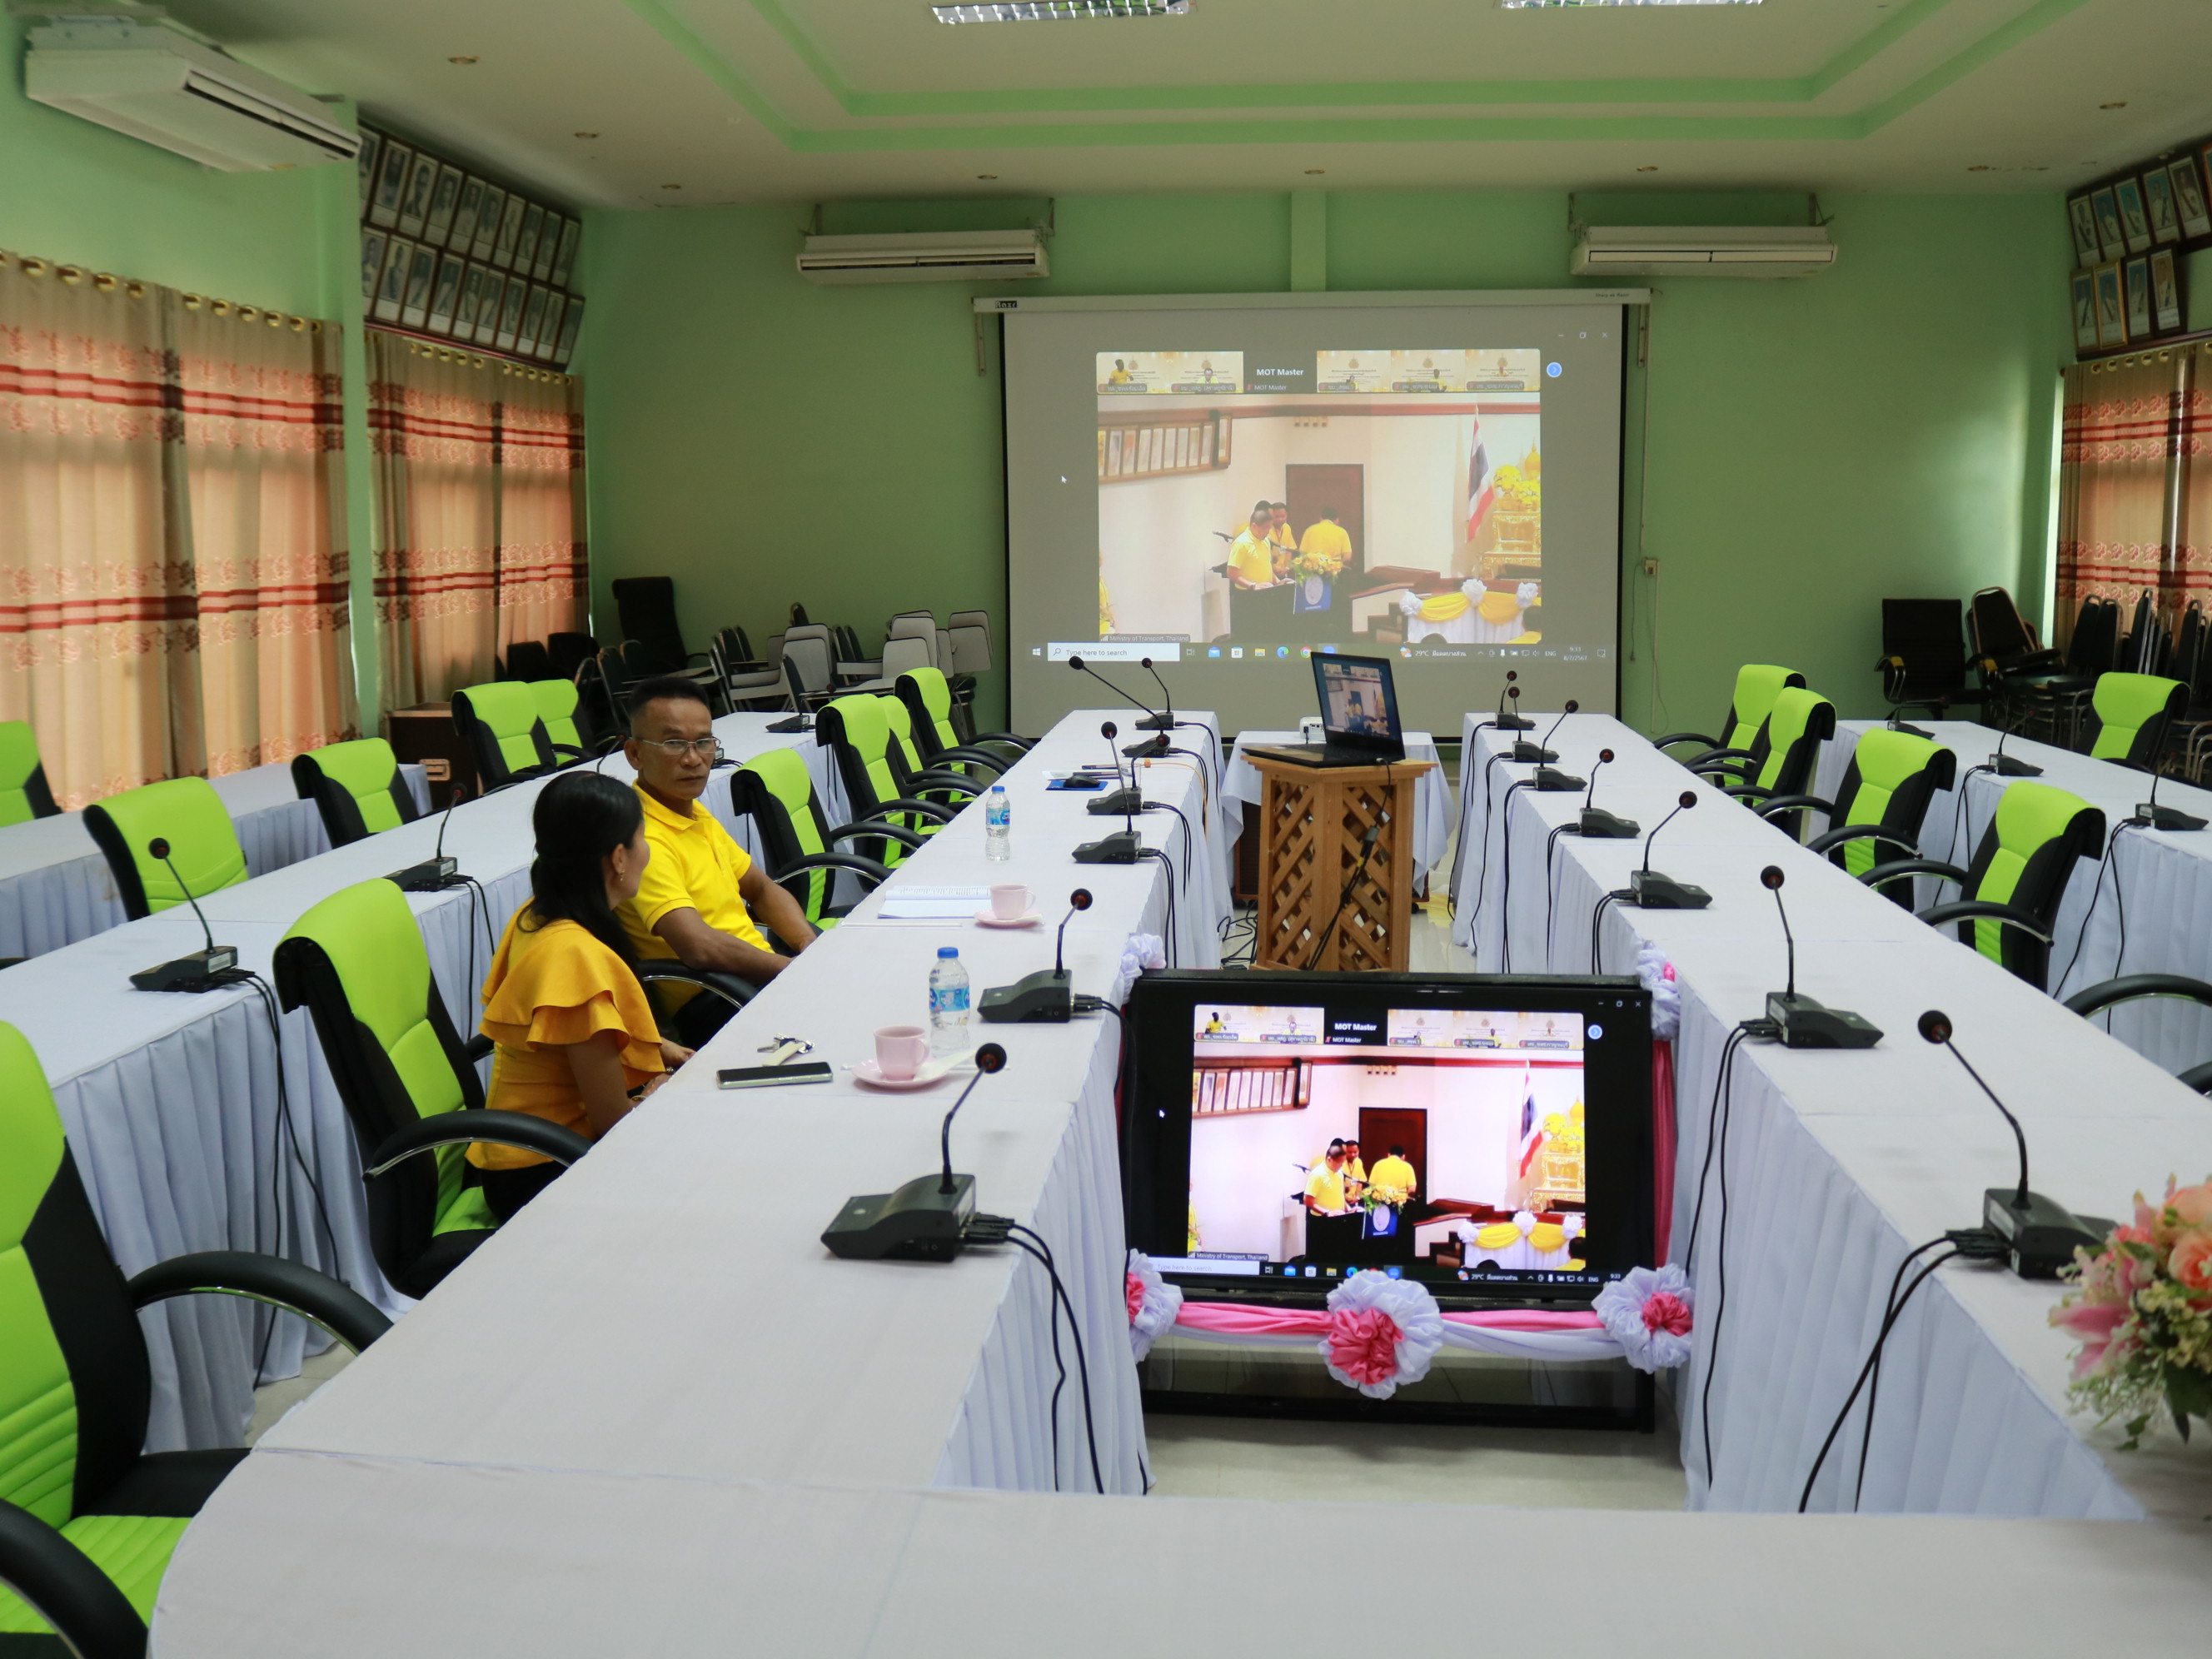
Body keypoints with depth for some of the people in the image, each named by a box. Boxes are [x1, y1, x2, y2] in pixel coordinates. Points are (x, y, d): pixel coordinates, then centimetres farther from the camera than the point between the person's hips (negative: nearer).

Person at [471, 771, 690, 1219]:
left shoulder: (531, 919, 0)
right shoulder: (579, 956, -27)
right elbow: (614, 1119, -22)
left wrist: (655, 1049, 9)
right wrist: (655, 1096, -2)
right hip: (543, 1177, -9)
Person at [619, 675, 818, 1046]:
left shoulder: (698, 816, 15)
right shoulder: (643, 838, -17)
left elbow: (762, 890, 24)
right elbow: (701, 947, -28)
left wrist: (811, 946, 5)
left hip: (758, 973, 10)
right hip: (710, 1009, -10)